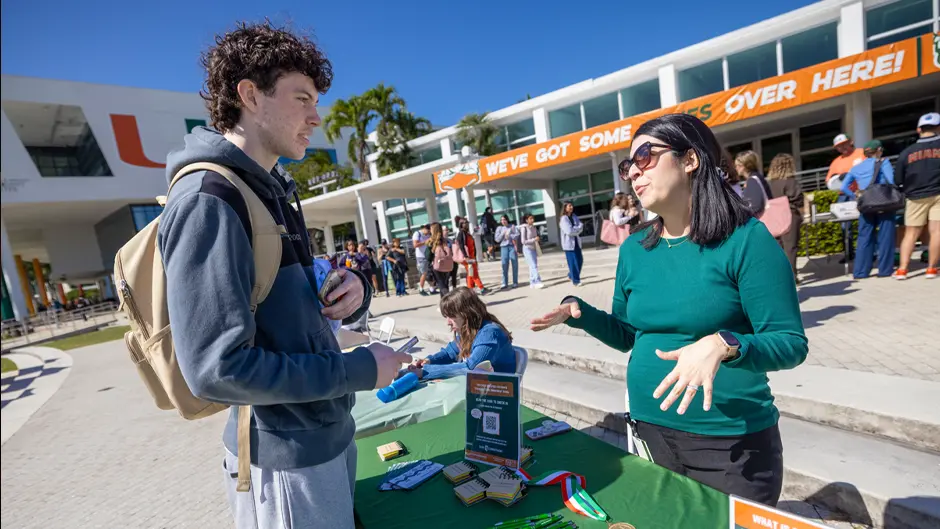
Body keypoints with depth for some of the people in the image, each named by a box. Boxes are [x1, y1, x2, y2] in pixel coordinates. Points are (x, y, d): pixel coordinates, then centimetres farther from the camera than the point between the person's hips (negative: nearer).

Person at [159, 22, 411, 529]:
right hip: (286, 458, -8)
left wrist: (352, 289, -8)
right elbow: (218, 370, -27)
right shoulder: (207, 198, -21)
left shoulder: (272, 189, 8)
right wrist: (360, 369, -20)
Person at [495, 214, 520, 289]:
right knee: (504, 266, -2)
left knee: (515, 265, 1)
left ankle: (515, 282, 9)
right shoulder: (499, 228, 9)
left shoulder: (512, 226, 6)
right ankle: (505, 283, 2)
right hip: (504, 247, 1)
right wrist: (503, 234, -7)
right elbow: (497, 239, 3)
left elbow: (517, 235, -4)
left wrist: (509, 236, -11)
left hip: (512, 246, -1)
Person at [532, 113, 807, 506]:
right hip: (650, 430, 5)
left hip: (732, 440, -5)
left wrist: (724, 345, -33)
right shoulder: (634, 249, 1)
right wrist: (579, 312, -7)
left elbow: (790, 343, -14)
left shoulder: (744, 238, -14)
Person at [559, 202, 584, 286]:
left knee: (580, 261, 10)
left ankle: (571, 275, 31)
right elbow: (569, 231, -20)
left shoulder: (574, 217, 10)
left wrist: (574, 229, -16)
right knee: (573, 262, -3)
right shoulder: (563, 219, -11)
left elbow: (581, 226, 1)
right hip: (569, 243, -7)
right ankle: (576, 280, 7)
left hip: (577, 242, 7)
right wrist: (577, 229, -6)